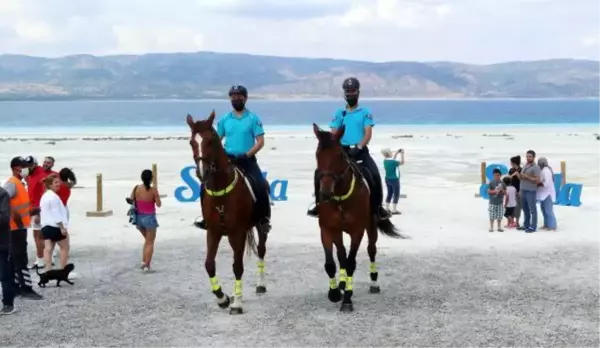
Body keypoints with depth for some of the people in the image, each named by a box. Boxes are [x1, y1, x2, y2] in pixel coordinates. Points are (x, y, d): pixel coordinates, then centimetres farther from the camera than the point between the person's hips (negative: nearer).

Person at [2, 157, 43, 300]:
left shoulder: (19, 183, 15)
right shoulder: (12, 183, -16)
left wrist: (30, 211, 11)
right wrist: (15, 215, -26)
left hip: (20, 226, 10)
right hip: (15, 227, -10)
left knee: (16, 258, 13)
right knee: (21, 259, -8)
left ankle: (16, 287, 20)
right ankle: (27, 289, -6)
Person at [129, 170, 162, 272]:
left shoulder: (136, 188, -6)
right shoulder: (153, 190, -15)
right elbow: (159, 204, -11)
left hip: (139, 217, 4)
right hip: (149, 218, -4)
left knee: (147, 240, 25)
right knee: (150, 243, 7)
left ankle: (143, 262, 15)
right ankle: (147, 265, -1)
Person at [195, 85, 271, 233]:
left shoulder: (253, 119, -1)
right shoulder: (224, 119, 8)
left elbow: (260, 142, -6)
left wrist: (246, 155, -17)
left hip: (247, 160, -3)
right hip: (227, 159, 3)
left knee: (261, 187, -25)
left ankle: (263, 219, -9)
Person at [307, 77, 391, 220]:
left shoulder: (365, 112, 5)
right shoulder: (339, 113, 13)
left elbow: (368, 133, -5)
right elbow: (333, 134, 6)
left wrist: (359, 147, -22)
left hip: (360, 151, -2)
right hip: (342, 151, 3)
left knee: (375, 175, -25)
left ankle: (377, 207, -10)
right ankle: (319, 204, 0)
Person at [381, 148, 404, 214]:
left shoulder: (385, 161, 0)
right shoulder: (393, 162, -23)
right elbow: (402, 162, -9)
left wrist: (396, 153, 18)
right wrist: (402, 154, -2)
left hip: (388, 179, 8)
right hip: (394, 180, -8)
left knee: (389, 194, 18)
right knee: (396, 195, 3)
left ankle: (387, 208, 23)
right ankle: (394, 210, 4)